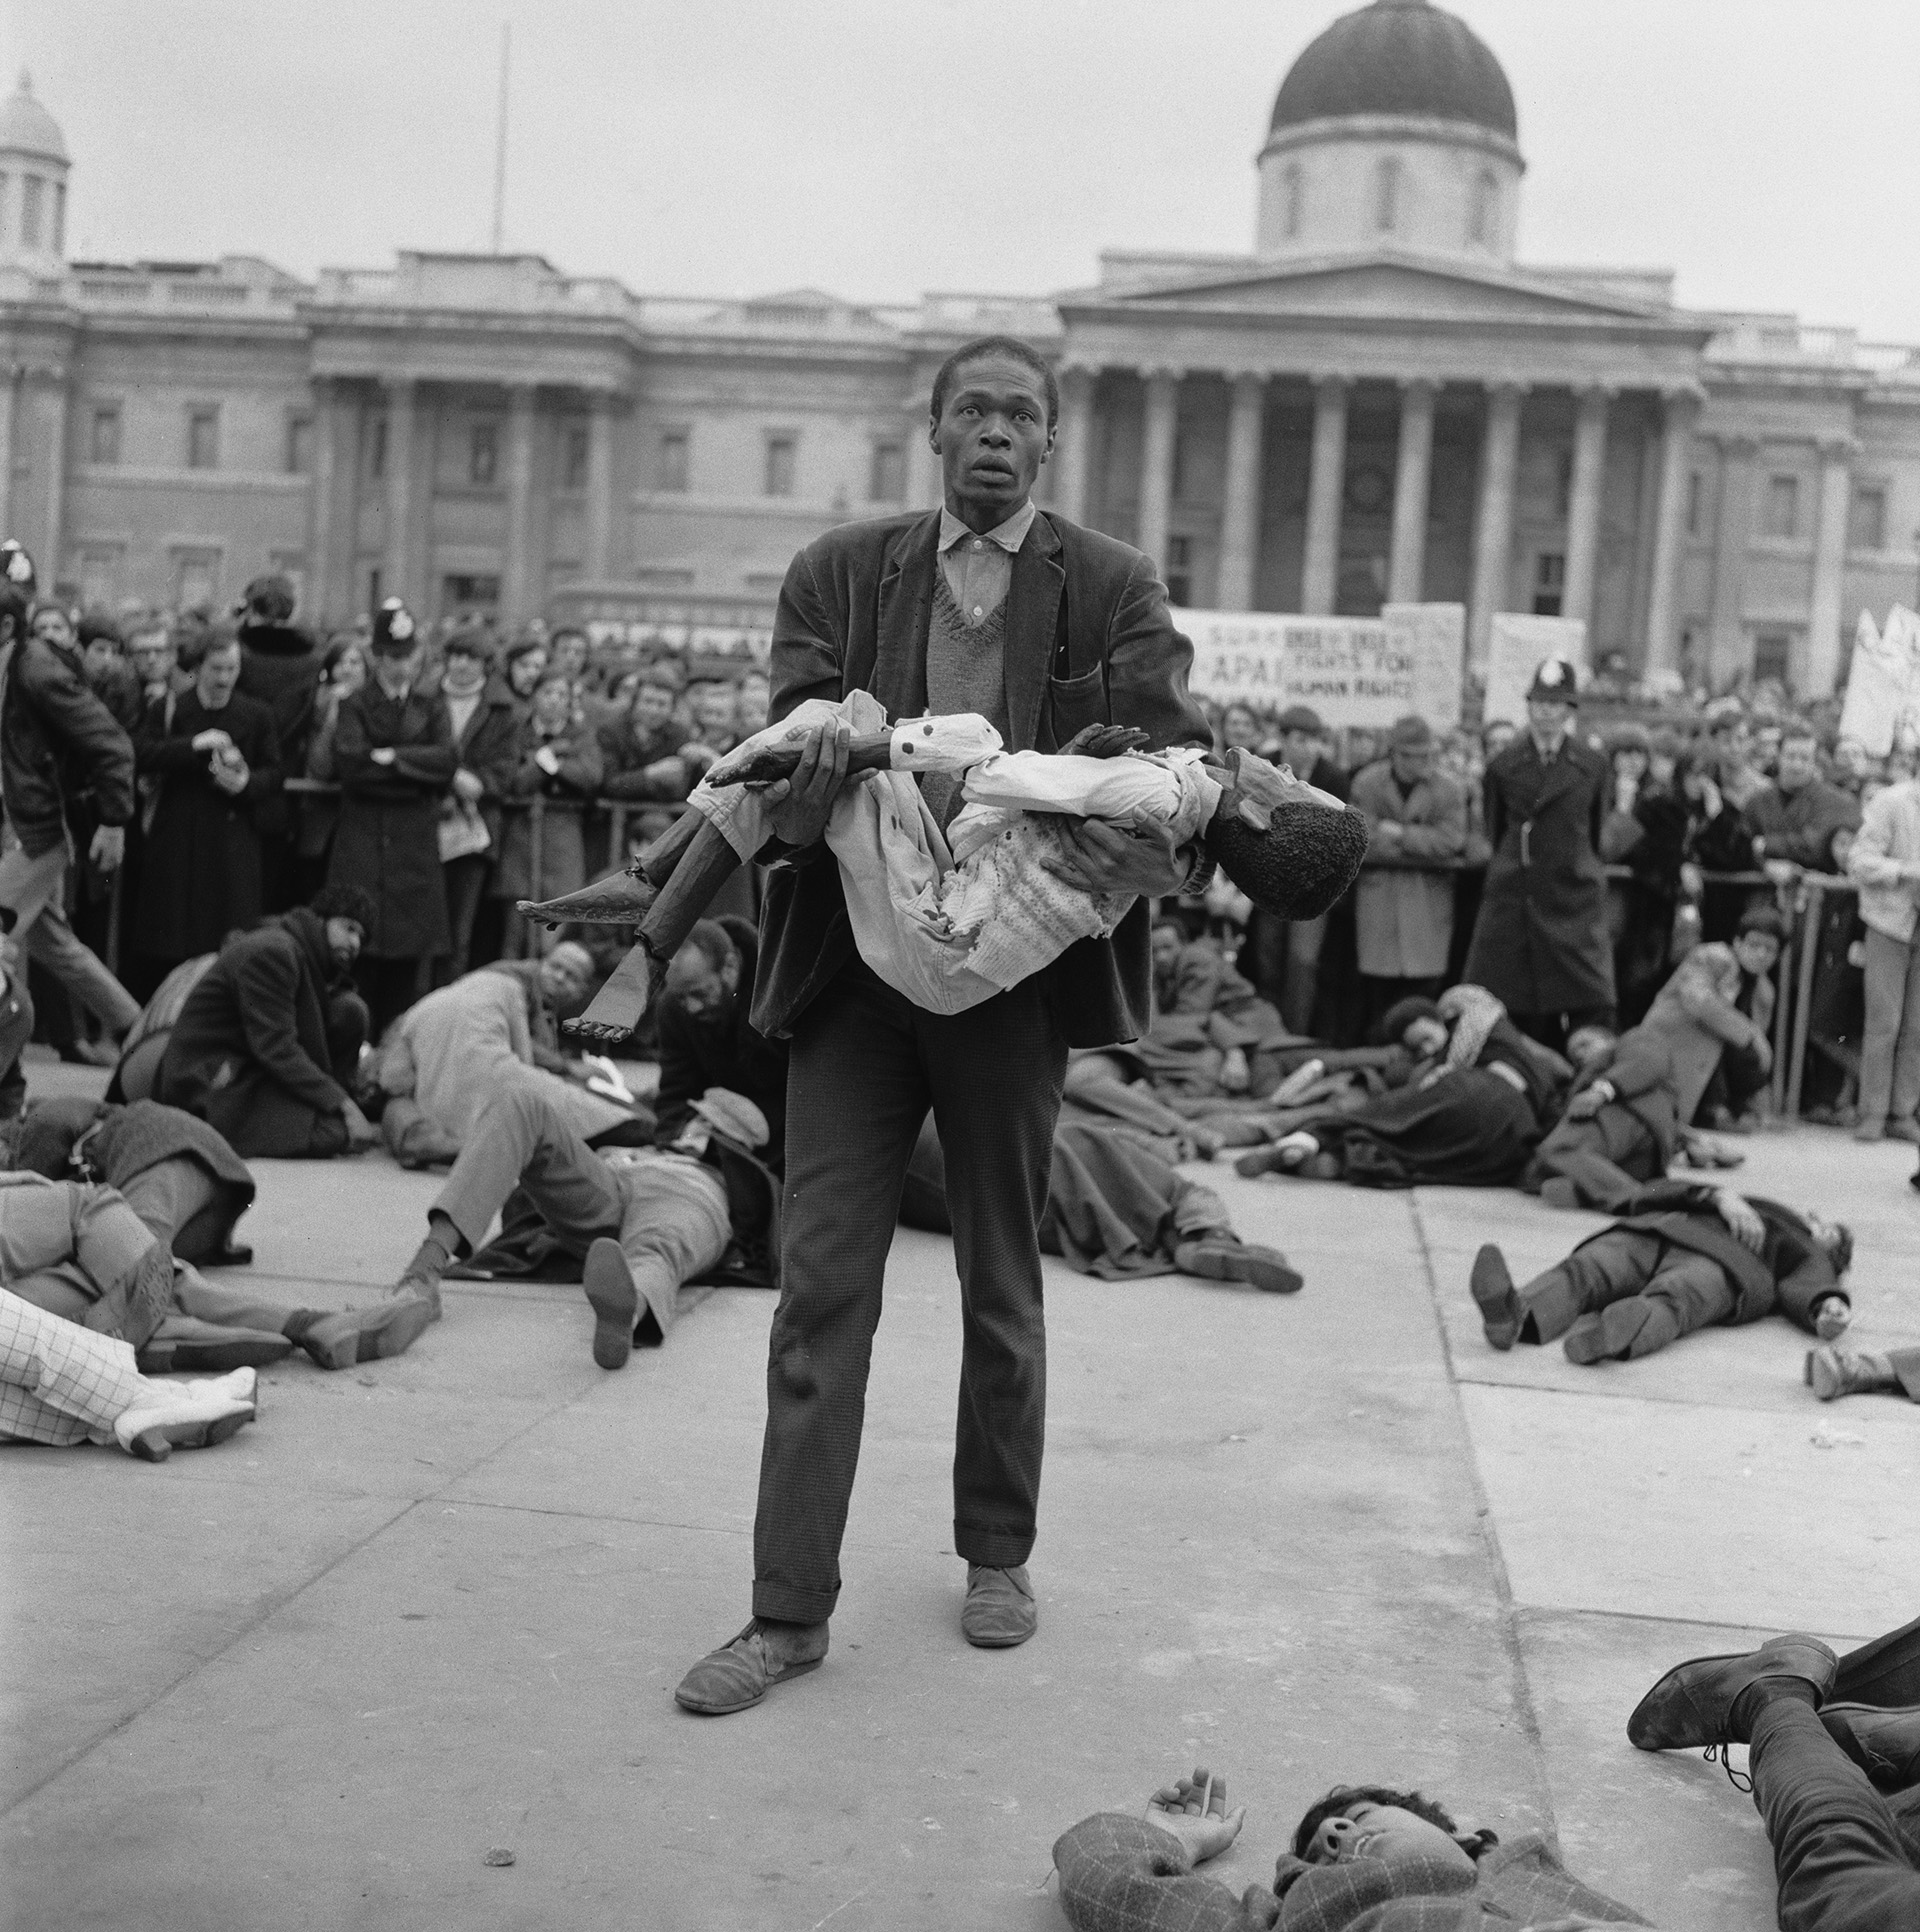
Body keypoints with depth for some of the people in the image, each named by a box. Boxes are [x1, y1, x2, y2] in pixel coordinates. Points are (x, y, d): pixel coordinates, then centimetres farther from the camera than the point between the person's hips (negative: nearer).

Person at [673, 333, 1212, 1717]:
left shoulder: (1111, 589, 3)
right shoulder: (839, 574, 7)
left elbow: (1179, 751, -7)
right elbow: (787, 740, -1)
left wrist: (1161, 843, -29)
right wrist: (803, 782, -25)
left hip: (1016, 967, -1)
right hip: (854, 965, 1)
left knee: (1003, 1286, 13)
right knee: (821, 1283, -1)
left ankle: (998, 1555, 32)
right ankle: (790, 1608, 6)